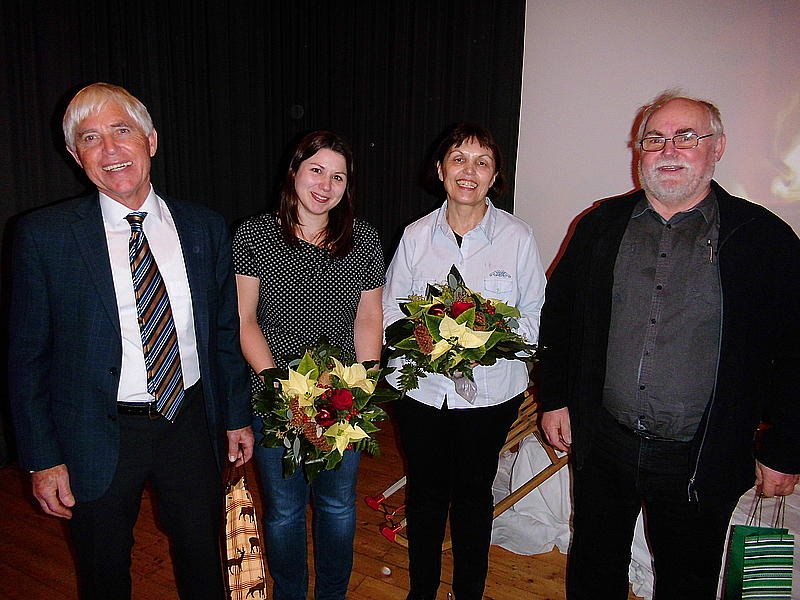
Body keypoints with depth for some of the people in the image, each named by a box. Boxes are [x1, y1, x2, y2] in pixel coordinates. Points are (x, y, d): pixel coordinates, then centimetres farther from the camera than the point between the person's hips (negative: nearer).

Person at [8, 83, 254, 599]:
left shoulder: (206, 228, -2)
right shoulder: (44, 236, -9)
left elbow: (225, 331, 4)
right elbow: (28, 357, -5)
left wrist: (237, 416, 7)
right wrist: (42, 459, -6)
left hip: (191, 422, 2)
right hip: (99, 437, -1)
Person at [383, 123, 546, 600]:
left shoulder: (518, 237, -6)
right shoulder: (416, 236, -1)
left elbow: (535, 314, 0)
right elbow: (391, 309, 4)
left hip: (490, 392, -1)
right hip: (423, 387, 2)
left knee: (474, 494, 15)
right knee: (426, 493, 16)